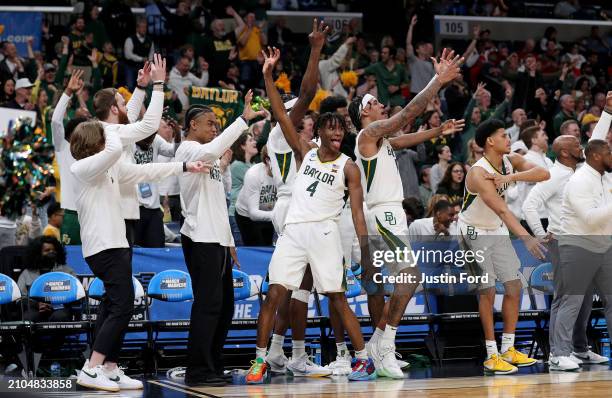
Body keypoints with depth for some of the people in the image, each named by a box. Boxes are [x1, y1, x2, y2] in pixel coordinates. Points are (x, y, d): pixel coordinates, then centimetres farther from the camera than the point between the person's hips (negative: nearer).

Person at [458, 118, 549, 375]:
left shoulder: (511, 161, -5)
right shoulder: (478, 173, -28)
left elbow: (543, 174, -19)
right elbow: (502, 210, -39)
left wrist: (512, 177, -32)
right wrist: (526, 238, -48)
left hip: (498, 231, 8)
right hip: (475, 233, -7)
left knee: (514, 287, 4)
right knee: (487, 291, -8)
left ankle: (508, 349, 13)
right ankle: (492, 356, -1)